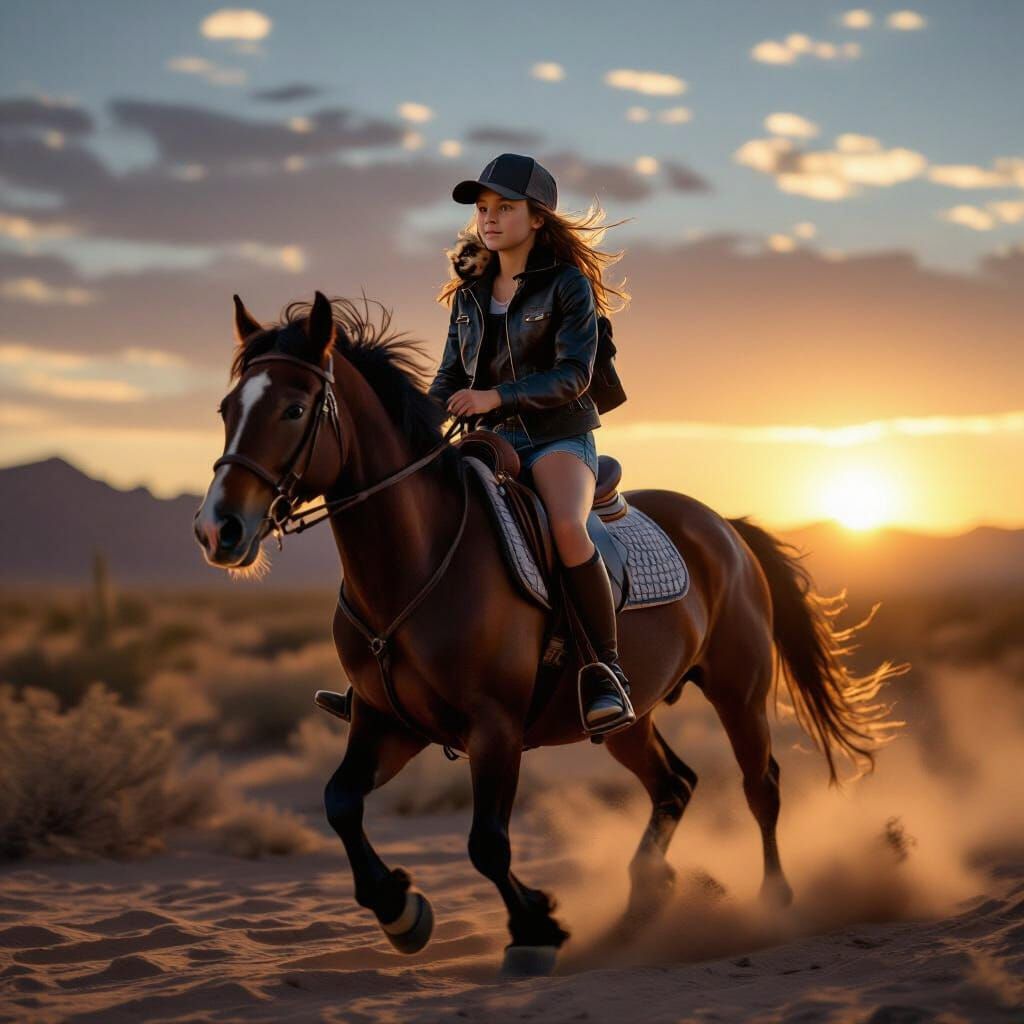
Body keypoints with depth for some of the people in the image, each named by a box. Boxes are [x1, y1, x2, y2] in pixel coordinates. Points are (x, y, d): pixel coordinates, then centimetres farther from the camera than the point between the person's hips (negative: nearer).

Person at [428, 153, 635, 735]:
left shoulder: (569, 284, -3)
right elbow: (452, 376, 18)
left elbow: (573, 376, -13)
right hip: (492, 443, 6)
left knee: (567, 527, -35)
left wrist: (496, 396, -23)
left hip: (560, 439, -6)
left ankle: (608, 671, -25)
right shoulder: (470, 293, 13)